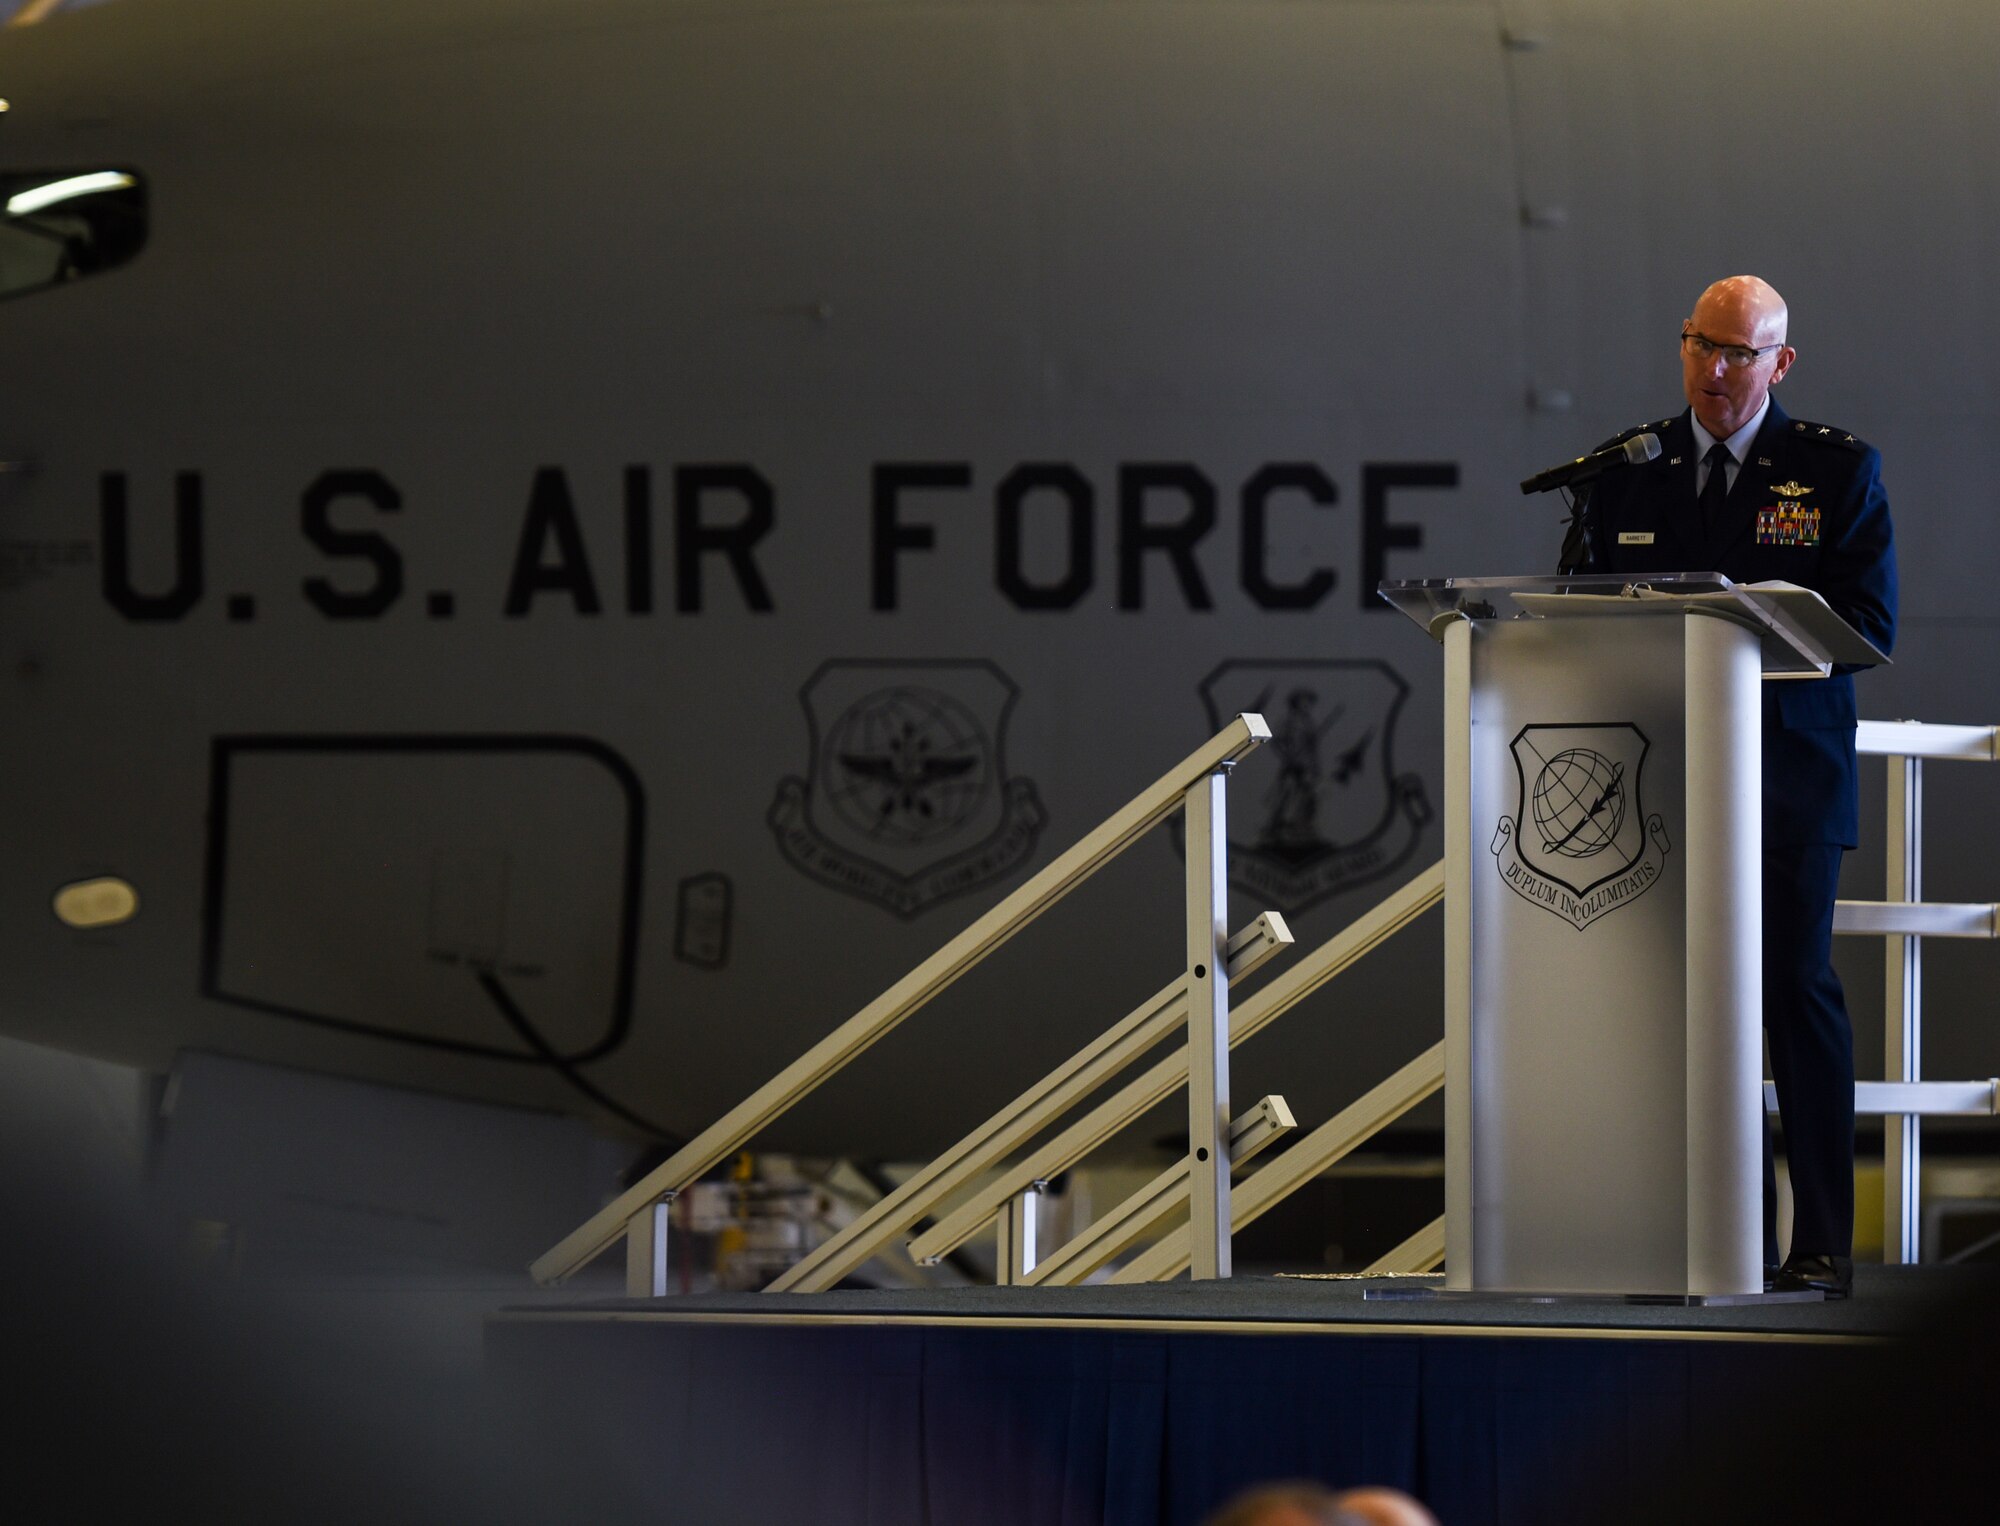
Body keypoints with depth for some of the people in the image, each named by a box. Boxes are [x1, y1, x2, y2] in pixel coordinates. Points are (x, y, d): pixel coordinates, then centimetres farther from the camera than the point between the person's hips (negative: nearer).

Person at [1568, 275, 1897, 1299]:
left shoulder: (1838, 470, 3)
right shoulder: (1629, 469, 12)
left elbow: (1870, 626, -3)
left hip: (1788, 770, -3)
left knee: (1794, 989, -8)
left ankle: (1823, 1244, -5)